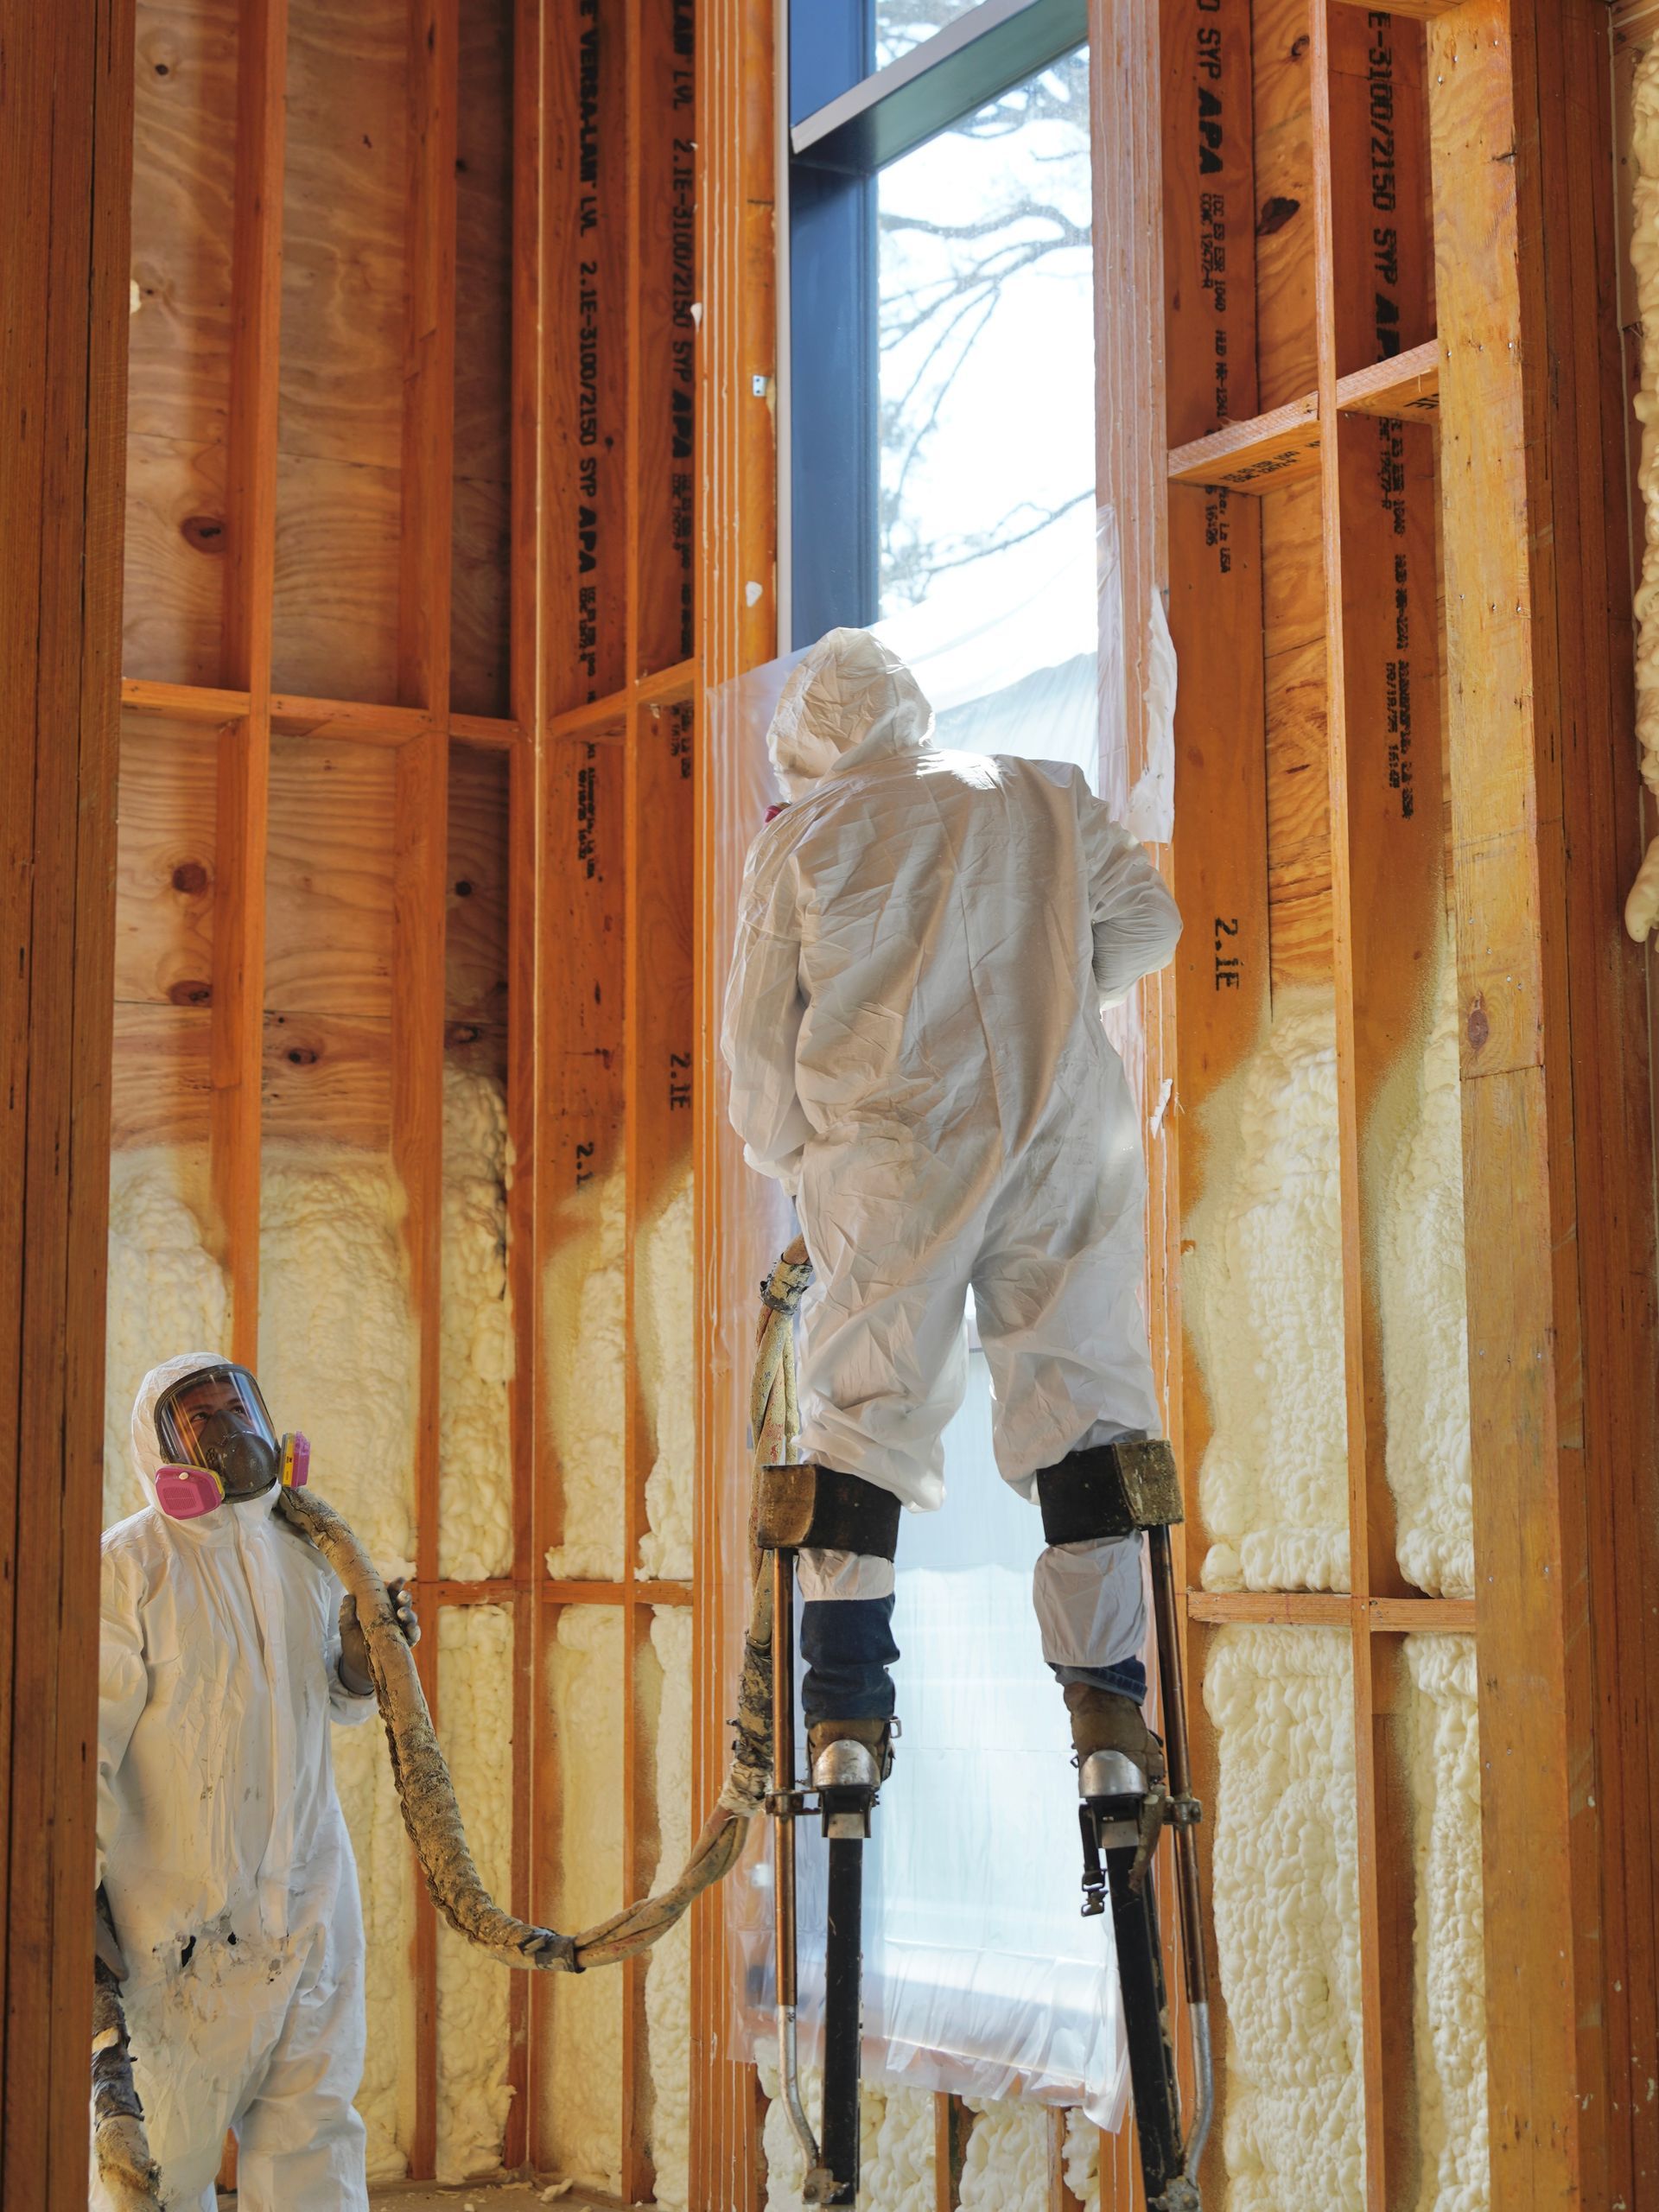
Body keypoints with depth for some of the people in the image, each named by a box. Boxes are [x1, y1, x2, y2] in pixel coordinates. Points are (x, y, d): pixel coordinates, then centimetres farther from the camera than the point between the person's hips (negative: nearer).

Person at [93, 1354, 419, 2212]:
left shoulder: (307, 1554, 9)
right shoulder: (129, 1564, -9)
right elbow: (85, 1740, -11)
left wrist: (362, 1653, -2)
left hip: (306, 1893, 5)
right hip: (173, 1912, -5)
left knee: (313, 2139, 8)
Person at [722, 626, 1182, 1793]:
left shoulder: (802, 838, 8)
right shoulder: (1049, 799, 13)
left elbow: (757, 1033, 9)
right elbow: (1149, 922, 18)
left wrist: (786, 1153, 26)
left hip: (893, 1152, -1)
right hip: (1066, 1136, 1)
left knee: (864, 1410, 5)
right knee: (1081, 1394, 4)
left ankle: (848, 1711, 2)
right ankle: (1105, 1696, -5)